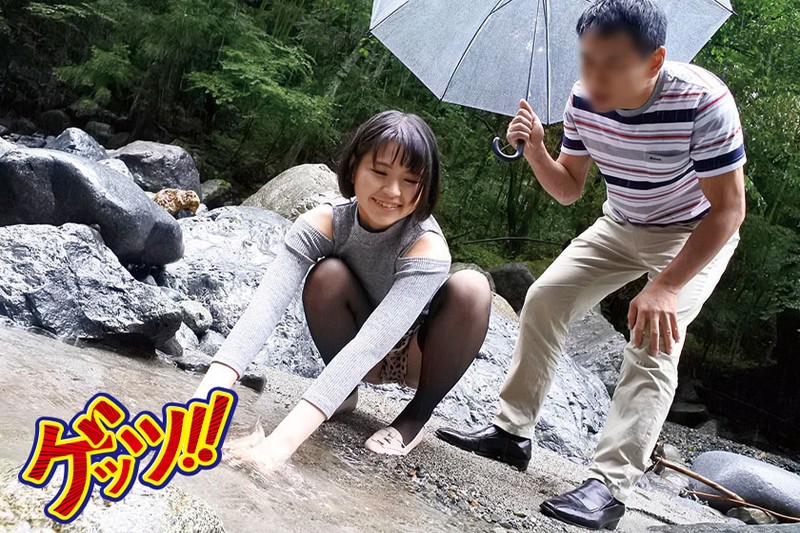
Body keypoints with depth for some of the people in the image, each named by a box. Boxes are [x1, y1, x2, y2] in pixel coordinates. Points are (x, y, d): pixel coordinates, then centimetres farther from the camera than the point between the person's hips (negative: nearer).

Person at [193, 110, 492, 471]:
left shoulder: (427, 247, -32)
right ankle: (344, 395, -4)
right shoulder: (323, 223, -25)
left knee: (472, 287, -31)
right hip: (350, 356, 1)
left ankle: (418, 414, -9)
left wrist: (286, 437, -58)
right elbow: (266, 305, -39)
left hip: (415, 357, -1)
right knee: (327, 274, -30)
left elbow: (374, 339, -46)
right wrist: (204, 398, -56)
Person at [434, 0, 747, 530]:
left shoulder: (703, 101, -33)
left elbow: (728, 209, -29)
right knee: (544, 298, -3)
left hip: (697, 236, -5)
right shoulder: (583, 100, -17)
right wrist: (535, 150, -23)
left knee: (654, 339, -23)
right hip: (620, 227, 6)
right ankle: (512, 431, 8)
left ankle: (610, 487, -22)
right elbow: (568, 190, -3)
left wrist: (666, 287, -35)